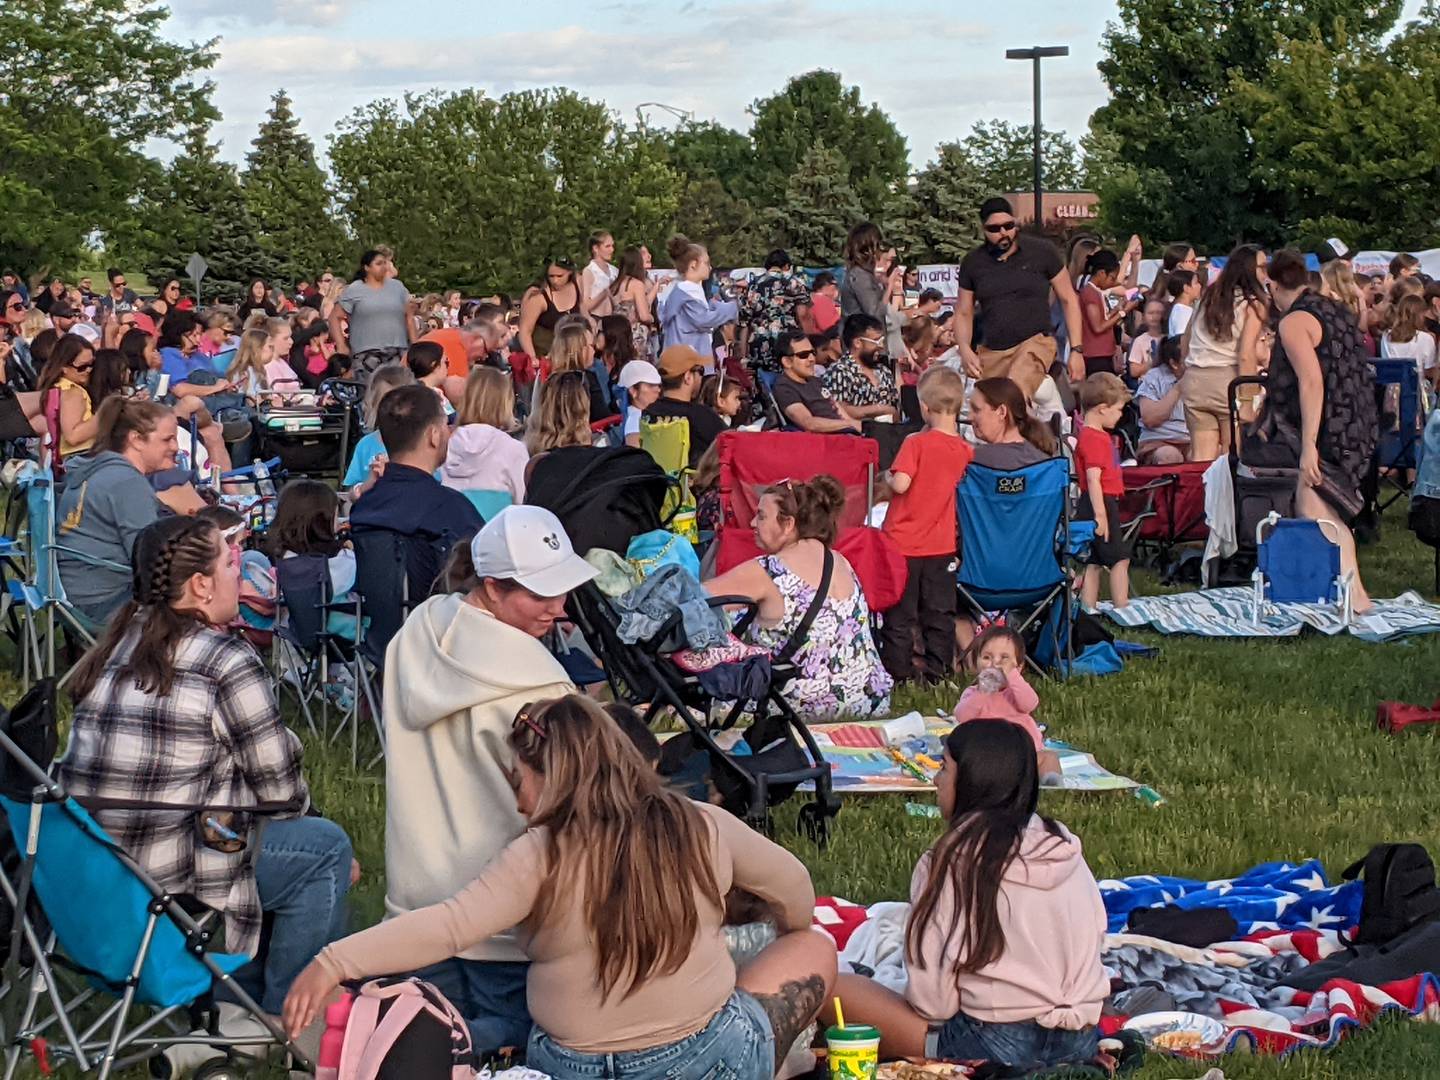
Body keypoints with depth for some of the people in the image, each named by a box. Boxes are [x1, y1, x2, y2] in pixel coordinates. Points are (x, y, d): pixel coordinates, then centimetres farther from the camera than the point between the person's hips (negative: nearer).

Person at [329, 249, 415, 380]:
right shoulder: (354, 291, 3)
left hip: (397, 354, 3)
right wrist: (341, 346, -5)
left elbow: (408, 318, 15)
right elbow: (335, 317, 4)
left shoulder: (397, 287, 13)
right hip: (366, 354, -3)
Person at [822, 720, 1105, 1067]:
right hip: (1080, 1044, 7)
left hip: (998, 1045, -6)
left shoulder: (952, 860, -10)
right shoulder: (1065, 849, 6)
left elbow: (932, 1001, -11)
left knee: (832, 988, 1)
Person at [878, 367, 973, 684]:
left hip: (904, 542, -4)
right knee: (939, 612, 12)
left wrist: (889, 478, -4)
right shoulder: (965, 450, -1)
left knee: (899, 613, 5)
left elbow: (900, 483, -26)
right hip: (941, 544, 4)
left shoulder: (916, 443, -16)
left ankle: (899, 671, 7)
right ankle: (937, 671, 15)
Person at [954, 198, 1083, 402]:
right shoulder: (972, 263, 6)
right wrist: (965, 351, -6)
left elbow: (1068, 300, 5)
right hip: (991, 352, 4)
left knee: (1015, 395, -32)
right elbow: (963, 313, 13)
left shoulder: (1042, 252, -1)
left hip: (1034, 342, -4)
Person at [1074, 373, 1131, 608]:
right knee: (1120, 558, -6)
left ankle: (1089, 612, 11)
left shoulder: (1092, 434, 16)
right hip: (1101, 503, -10)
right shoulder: (1094, 439, -17)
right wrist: (1100, 514, -26)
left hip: (1101, 504, 10)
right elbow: (1093, 478, -23)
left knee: (1094, 562, 10)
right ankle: (1121, 608, -7)